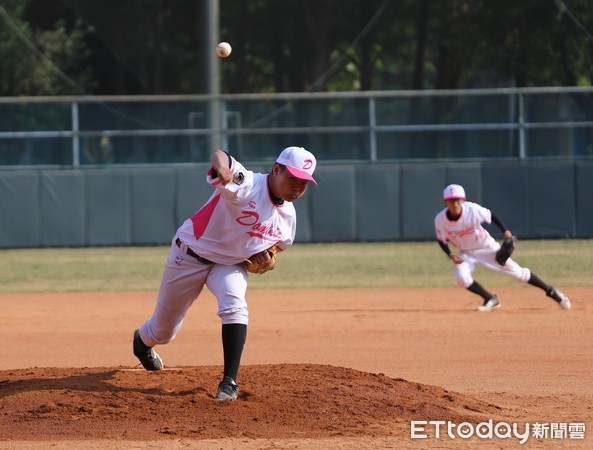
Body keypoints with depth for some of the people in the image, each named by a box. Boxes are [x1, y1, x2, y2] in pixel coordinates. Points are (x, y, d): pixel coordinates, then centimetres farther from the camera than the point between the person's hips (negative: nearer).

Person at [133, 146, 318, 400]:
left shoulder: (288, 216, -6)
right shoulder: (246, 185, -29)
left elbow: (276, 246, 16)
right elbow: (218, 156, -49)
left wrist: (261, 258, -8)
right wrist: (222, 167, -74)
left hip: (229, 264, 4)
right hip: (190, 255, -4)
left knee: (235, 307, -29)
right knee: (163, 331, 11)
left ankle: (229, 382, -28)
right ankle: (143, 342, 50)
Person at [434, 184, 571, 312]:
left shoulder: (472, 209, -27)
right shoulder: (440, 220, -21)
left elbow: (491, 216, -11)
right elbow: (442, 240, -5)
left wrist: (505, 231, -22)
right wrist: (450, 255, -20)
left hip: (487, 247, -2)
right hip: (465, 253, 2)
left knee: (517, 272, 0)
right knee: (462, 277, -24)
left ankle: (550, 291, 16)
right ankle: (491, 300, 0)